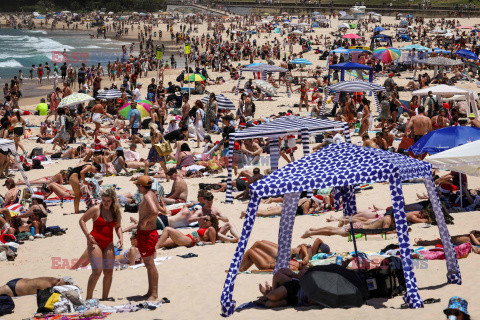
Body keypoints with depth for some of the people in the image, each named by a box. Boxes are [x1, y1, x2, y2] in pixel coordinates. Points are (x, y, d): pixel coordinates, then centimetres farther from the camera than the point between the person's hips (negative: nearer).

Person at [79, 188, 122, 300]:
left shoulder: (116, 211, 7)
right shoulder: (96, 209, -6)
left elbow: (118, 227, 20)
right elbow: (82, 220, 0)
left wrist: (121, 238, 1)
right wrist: (87, 235, -11)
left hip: (108, 244, 5)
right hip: (95, 242, -5)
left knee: (109, 272, 4)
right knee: (97, 271, -14)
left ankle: (104, 298, 15)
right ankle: (88, 298, -7)